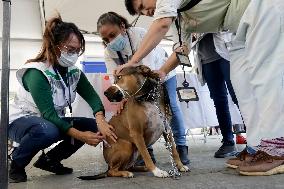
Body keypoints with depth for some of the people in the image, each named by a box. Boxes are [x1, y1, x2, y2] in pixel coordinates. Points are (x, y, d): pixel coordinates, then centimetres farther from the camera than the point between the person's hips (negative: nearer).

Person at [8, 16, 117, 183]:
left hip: (53, 121, 7)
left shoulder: (74, 72, -5)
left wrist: (100, 119, -39)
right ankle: (16, 165, -9)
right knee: (47, 130, -40)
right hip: (20, 121, -7)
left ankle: (50, 160, 5)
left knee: (93, 125, -12)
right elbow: (48, 113, -32)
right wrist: (80, 135, -40)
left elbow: (92, 96, -18)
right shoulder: (36, 73, -26)